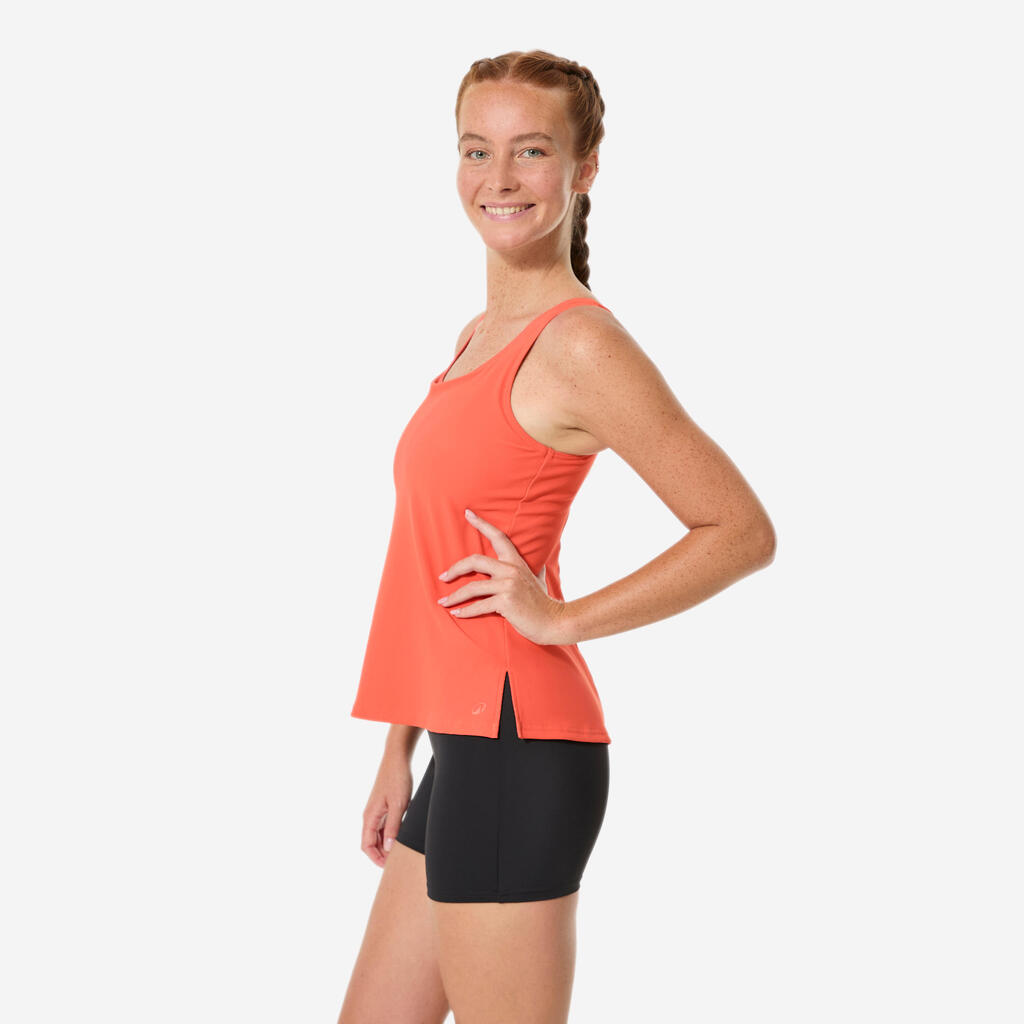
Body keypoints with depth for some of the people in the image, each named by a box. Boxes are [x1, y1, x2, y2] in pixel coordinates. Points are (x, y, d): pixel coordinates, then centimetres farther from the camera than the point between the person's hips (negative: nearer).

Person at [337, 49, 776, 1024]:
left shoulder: (579, 345, -12)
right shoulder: (479, 336, 14)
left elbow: (743, 530, -13)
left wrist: (561, 620, -13)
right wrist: (398, 749, 18)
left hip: (517, 750, -9)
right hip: (465, 748, 9)